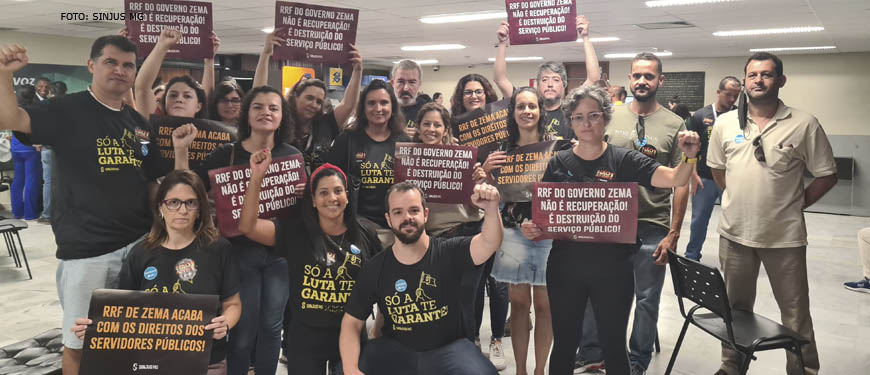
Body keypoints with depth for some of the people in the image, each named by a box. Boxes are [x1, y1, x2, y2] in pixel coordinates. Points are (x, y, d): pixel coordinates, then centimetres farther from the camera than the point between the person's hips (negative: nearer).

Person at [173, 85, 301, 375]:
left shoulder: (292, 156, 3)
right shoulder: (226, 154, -2)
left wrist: (303, 194, -12)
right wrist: (181, 152, -13)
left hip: (280, 251, 2)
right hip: (240, 250, -2)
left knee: (271, 327, 11)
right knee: (243, 332, 3)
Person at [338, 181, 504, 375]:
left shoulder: (449, 252, -9)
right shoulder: (374, 269, -4)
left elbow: (488, 243, -28)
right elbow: (351, 323, -2)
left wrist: (491, 209, -49)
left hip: (448, 348, -2)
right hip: (396, 350, 2)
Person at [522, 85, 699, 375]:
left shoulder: (624, 160, -4)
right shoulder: (558, 163, 1)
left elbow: (673, 179, -15)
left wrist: (689, 157, -34)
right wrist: (532, 229, -15)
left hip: (613, 269, -1)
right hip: (565, 267, 2)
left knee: (614, 346, 13)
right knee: (564, 345, 15)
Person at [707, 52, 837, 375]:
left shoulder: (804, 125, -7)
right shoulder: (725, 123, 2)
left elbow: (827, 176, -1)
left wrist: (796, 203, -4)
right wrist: (738, 198, 8)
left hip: (785, 237, -3)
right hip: (734, 233, 3)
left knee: (795, 312, 7)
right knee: (735, 307, 18)